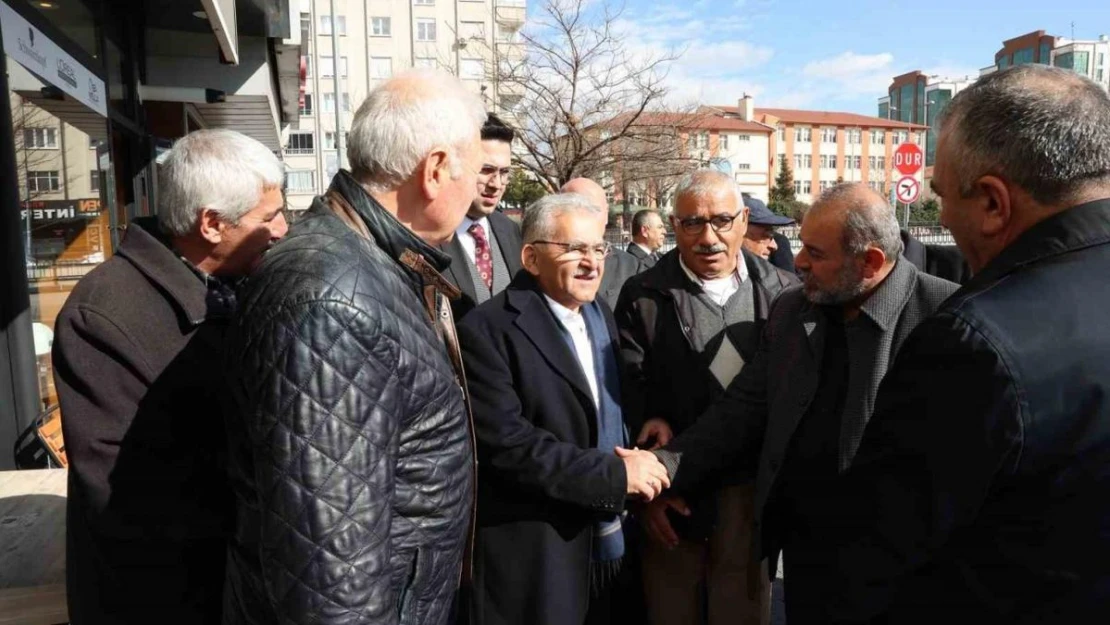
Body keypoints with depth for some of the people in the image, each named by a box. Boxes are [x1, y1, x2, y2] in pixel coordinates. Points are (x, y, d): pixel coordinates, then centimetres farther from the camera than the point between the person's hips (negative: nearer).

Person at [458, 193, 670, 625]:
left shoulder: (601, 316, 9)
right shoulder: (488, 330, -16)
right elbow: (506, 443, -24)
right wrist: (615, 472, -21)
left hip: (613, 540, 7)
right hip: (536, 554, -6)